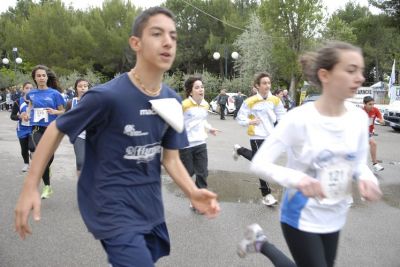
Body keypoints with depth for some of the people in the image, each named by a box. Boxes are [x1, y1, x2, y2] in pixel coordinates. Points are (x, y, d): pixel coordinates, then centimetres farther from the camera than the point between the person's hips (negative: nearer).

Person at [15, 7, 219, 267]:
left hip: (151, 207, 7)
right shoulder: (107, 96, -21)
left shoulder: (173, 101, -3)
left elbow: (170, 157, 4)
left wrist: (192, 192, -13)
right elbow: (56, 130, -8)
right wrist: (30, 187, -8)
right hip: (114, 207, -6)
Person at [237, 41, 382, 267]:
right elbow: (259, 163, -22)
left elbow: (360, 162, 7)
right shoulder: (299, 119, -22)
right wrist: (296, 178, -39)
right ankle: (261, 243, 26)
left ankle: (262, 243, 41)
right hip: (302, 218, -6)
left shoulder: (359, 117, -6)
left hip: (334, 217, 6)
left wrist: (366, 177, -15)